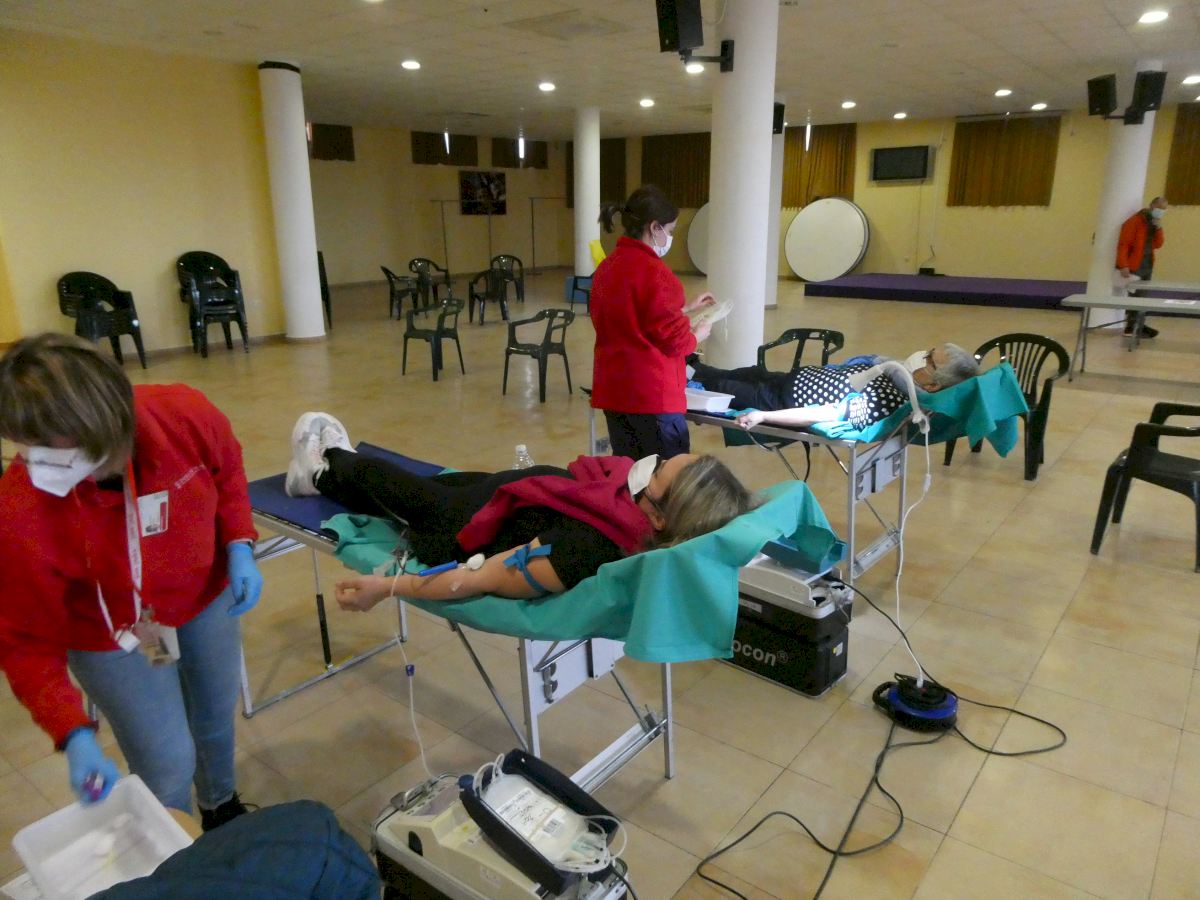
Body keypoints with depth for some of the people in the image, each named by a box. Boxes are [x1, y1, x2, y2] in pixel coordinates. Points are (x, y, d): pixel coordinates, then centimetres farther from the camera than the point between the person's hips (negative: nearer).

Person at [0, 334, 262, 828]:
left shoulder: (185, 415, -30)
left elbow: (226, 470, -5)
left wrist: (239, 547, -16)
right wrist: (74, 735, -30)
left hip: (207, 597, 3)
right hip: (112, 637, -3)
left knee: (217, 718, 24)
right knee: (169, 767, 2)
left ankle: (222, 807, 57)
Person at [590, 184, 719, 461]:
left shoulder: (607, 266, 10)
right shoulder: (653, 271, -17)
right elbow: (675, 341, -17)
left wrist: (685, 308, 20)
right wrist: (698, 333, 4)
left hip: (613, 390, 9)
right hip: (652, 395, -8)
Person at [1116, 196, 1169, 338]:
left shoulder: (1154, 223, 16)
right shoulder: (1134, 221, -11)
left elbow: (1157, 245, 14)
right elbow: (1123, 244, -17)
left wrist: (1159, 229, -2)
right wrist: (1123, 266, -24)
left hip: (1147, 265, 8)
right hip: (1134, 266, -8)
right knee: (1135, 296, -7)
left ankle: (1138, 325, 14)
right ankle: (1132, 327, -3)